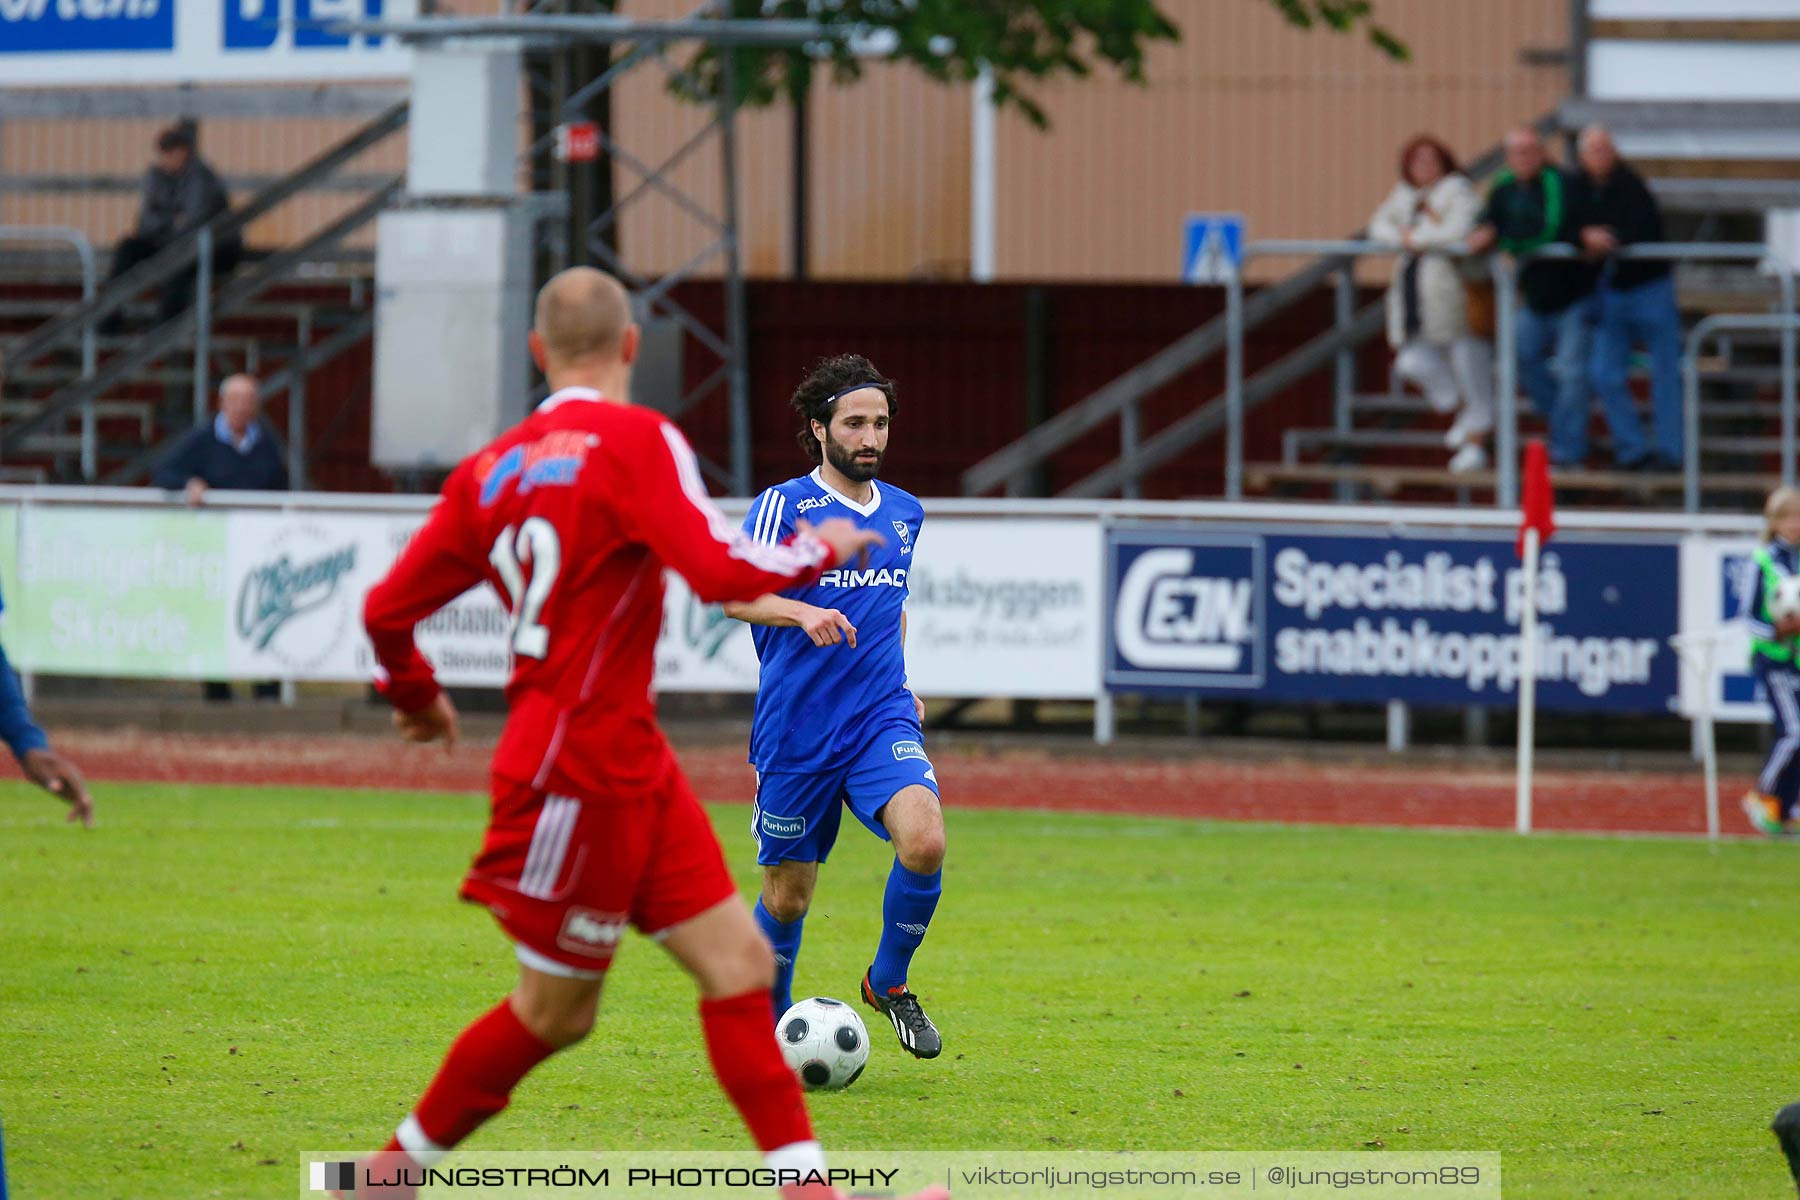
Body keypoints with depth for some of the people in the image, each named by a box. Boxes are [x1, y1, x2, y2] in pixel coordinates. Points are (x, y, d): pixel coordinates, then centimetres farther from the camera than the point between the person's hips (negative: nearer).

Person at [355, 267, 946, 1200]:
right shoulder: (635, 440, -13)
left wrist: (414, 695, 29)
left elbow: (389, 608, 10)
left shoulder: (492, 468, 8)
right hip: (578, 767, -8)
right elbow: (720, 570, -24)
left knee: (740, 961, 4)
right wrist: (819, 551, -6)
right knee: (553, 1011, 4)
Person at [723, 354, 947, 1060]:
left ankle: (889, 982, 1)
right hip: (794, 730, -3)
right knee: (787, 895, 4)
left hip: (881, 719, 3)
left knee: (925, 842, -23)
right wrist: (804, 613, -36)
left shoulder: (904, 513, 13)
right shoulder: (784, 504, -5)